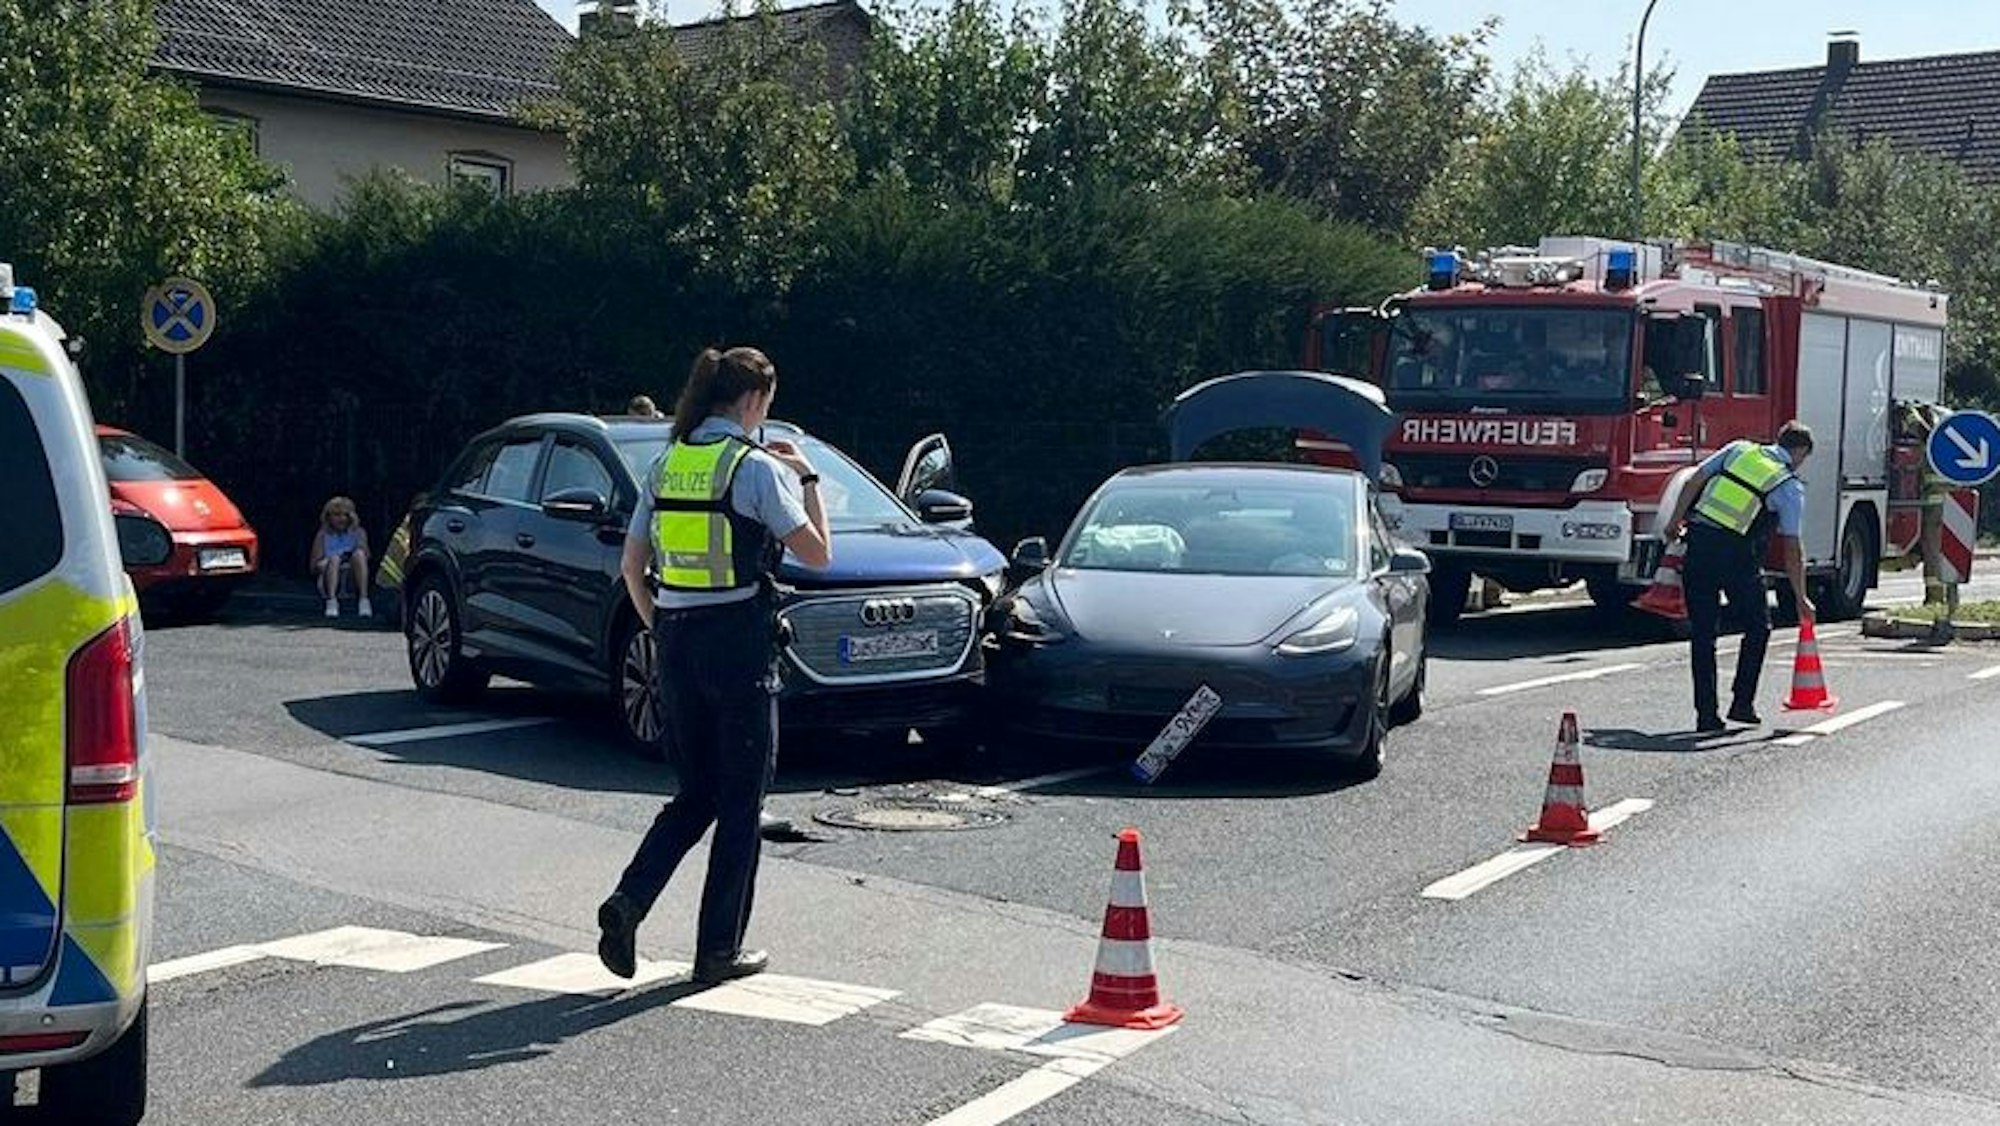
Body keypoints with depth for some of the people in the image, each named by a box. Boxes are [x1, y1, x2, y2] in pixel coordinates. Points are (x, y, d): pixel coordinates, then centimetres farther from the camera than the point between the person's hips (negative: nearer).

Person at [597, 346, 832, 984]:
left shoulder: (667, 465, 10)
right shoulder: (757, 467, -9)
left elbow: (632, 565, 11)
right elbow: (817, 555, -7)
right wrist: (807, 480, 4)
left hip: (676, 643, 6)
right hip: (739, 642, -6)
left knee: (696, 791, 17)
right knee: (741, 800, 5)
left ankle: (627, 901, -2)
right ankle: (719, 949, 8)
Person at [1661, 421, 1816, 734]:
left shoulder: (1738, 449, 13)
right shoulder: (1791, 488, 3)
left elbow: (1693, 483, 7)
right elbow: (1791, 549, 4)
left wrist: (1676, 520, 16)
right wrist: (1801, 599, 11)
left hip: (1698, 543, 3)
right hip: (1736, 554, -3)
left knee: (1702, 633, 8)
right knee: (1758, 628, 18)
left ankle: (1706, 714, 8)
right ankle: (1742, 704, 14)